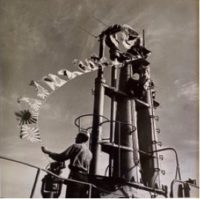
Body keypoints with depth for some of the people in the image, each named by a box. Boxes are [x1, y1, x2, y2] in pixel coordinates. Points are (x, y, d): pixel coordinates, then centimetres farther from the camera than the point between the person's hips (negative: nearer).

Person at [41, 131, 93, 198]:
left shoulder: (76, 146, 2)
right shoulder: (90, 153, 22)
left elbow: (61, 157, -3)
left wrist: (48, 152, 8)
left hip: (76, 176, -7)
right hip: (86, 179, 7)